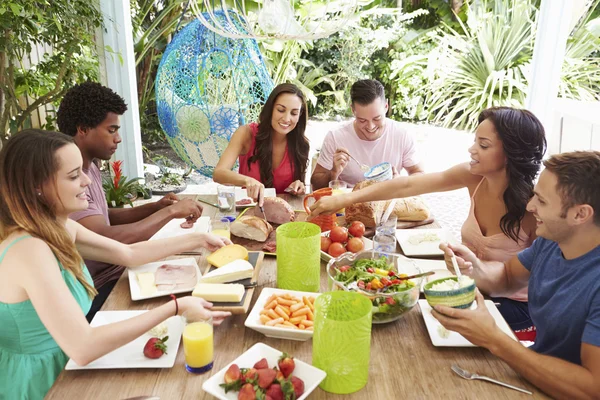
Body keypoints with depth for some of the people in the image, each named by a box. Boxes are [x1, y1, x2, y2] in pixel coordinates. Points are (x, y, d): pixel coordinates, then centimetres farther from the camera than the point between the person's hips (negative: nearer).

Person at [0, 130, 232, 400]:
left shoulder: (58, 228, -2)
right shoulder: (30, 250, -30)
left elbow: (129, 254, 9)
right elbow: (82, 349, -35)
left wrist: (199, 239, 7)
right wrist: (175, 308, -32)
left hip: (64, 365, 8)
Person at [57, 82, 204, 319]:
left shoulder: (89, 167, 7)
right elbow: (107, 240, -33)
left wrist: (155, 207, 0)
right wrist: (169, 212, -23)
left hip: (116, 271, 9)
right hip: (99, 292, -8)